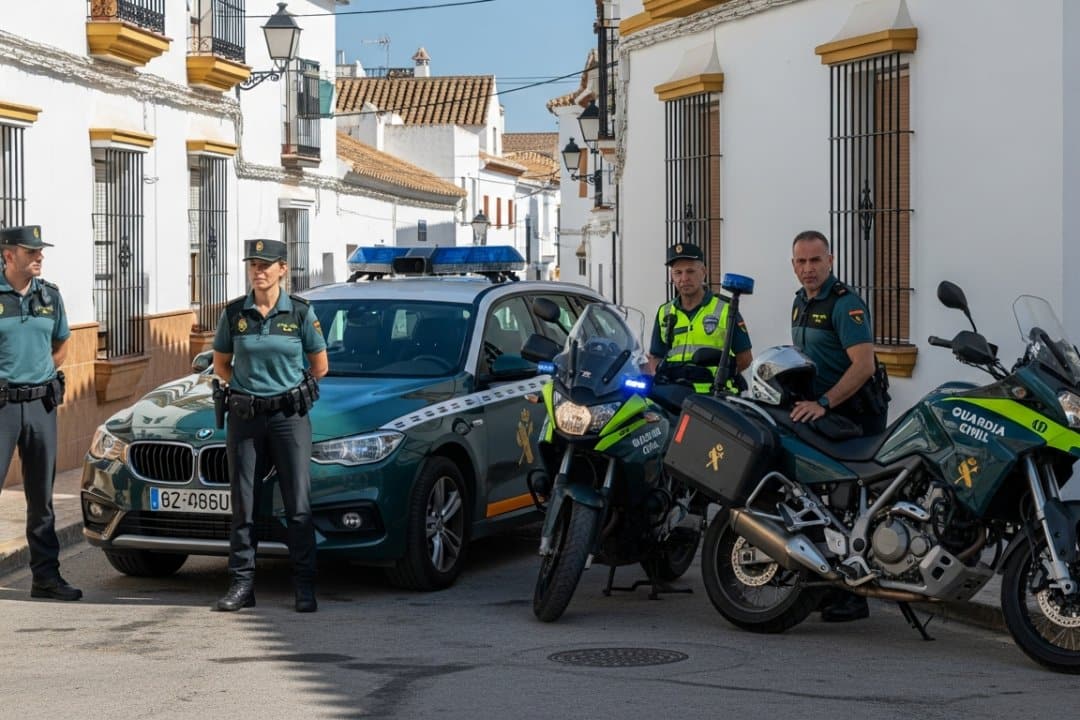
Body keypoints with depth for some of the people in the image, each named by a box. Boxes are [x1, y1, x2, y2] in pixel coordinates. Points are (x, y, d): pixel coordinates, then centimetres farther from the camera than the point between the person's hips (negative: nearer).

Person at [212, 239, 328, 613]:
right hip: (243, 417, 2)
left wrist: (290, 391, 7)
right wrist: (248, 387, 5)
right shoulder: (234, 313, 3)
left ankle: (305, 587, 2)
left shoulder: (301, 312, -2)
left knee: (298, 504, -3)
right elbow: (221, 364, 15)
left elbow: (320, 366, 8)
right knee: (243, 504, 4)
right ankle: (242, 584, 10)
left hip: (289, 416, -2)